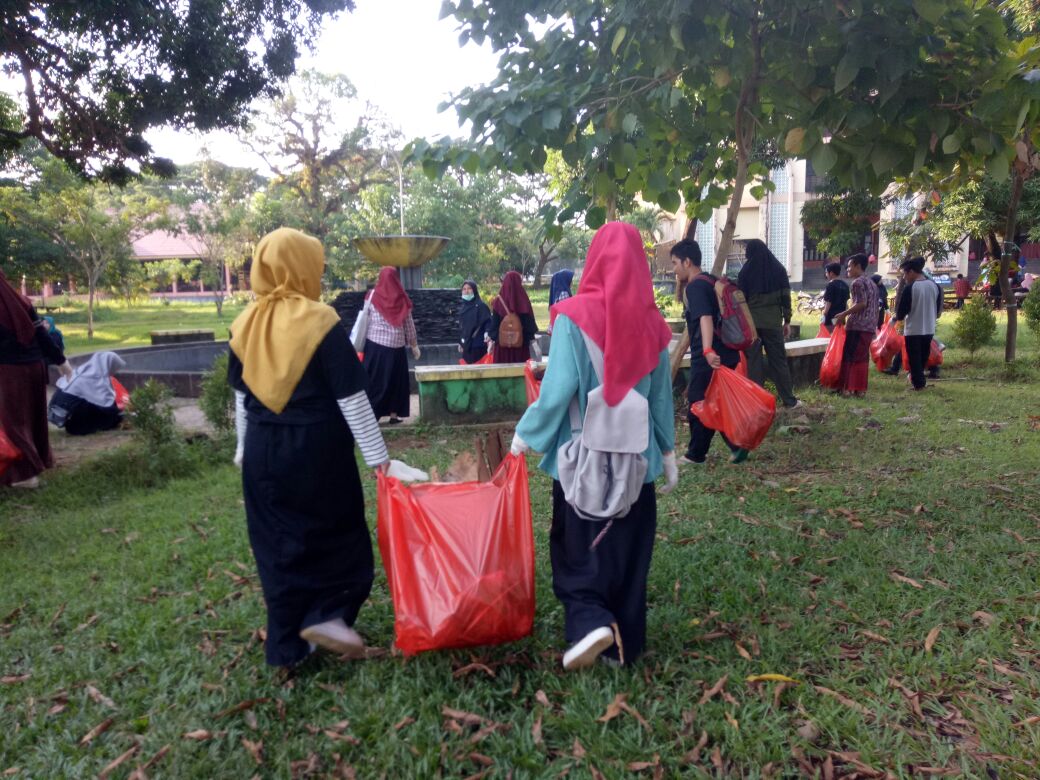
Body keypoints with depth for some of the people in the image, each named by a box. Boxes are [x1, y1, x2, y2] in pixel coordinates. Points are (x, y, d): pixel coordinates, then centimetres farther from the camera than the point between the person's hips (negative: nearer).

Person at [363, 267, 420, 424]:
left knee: (374, 380, 5)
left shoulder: (373, 295, -2)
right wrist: (414, 345, 14)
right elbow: (409, 325, 5)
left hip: (375, 344, -1)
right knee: (396, 380, 10)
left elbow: (365, 320, -1)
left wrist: (361, 342, 7)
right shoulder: (402, 298, 1)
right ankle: (394, 415, 10)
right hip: (396, 346, 1)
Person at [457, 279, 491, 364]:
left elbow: (488, 322, -14)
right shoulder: (463, 307, 14)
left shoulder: (481, 305, -7)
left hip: (478, 345, -7)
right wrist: (460, 343, 22)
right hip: (466, 344, 7)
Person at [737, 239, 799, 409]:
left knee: (753, 361, 3)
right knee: (779, 360, 8)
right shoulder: (779, 269, 3)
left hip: (751, 322, -1)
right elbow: (786, 297, 2)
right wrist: (787, 321, 8)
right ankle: (789, 400, 12)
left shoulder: (745, 272, -1)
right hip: (773, 322, 1)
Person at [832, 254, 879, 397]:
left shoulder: (858, 282, -9)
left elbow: (861, 303, -18)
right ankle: (860, 388, 8)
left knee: (850, 356, -4)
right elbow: (875, 306, 20)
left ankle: (847, 388, -5)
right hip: (870, 326, 9)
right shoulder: (872, 283, 20)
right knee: (863, 357, 9)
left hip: (857, 325, -9)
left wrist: (844, 314, -14)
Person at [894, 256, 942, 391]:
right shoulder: (935, 286, 3)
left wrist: (898, 318, 9)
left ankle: (919, 383, 3)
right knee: (923, 357, 18)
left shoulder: (910, 288, -15)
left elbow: (901, 312, -12)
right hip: (929, 329, 6)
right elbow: (939, 309, 12)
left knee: (914, 358, 3)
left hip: (913, 329, -6)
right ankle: (920, 380, 28)